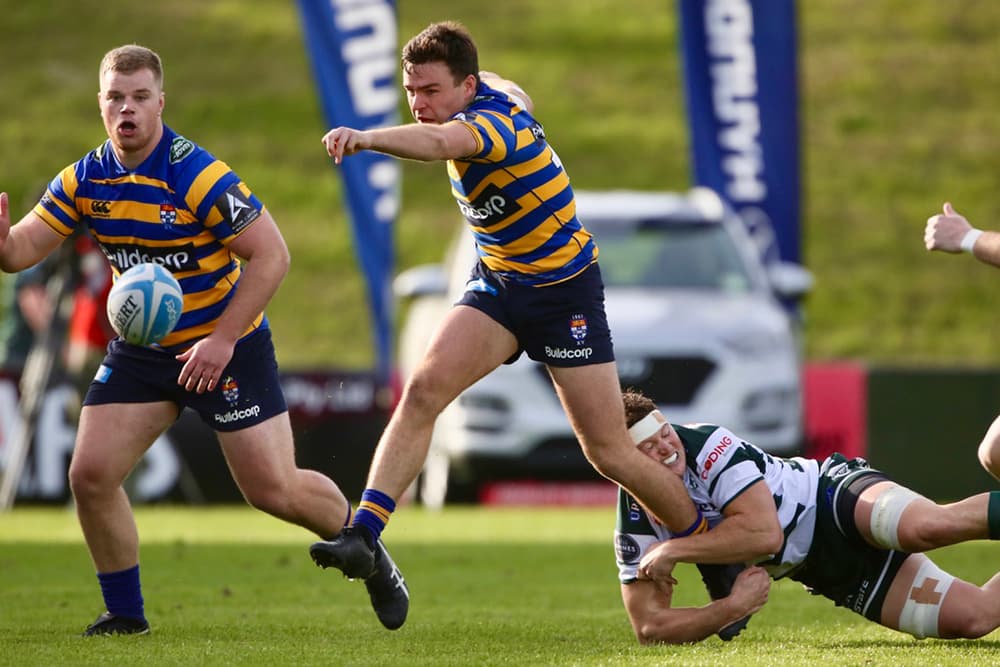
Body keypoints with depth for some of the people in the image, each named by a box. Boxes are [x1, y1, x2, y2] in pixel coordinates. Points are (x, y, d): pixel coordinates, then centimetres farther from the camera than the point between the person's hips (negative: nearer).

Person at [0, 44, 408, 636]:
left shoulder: (197, 175, -22)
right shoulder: (85, 180, -4)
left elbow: (272, 254, -23)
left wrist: (223, 339, -26)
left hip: (227, 346, -5)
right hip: (140, 348, 5)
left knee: (274, 490, -6)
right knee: (90, 476, -7)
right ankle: (125, 613, 10)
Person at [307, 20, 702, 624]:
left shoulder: (493, 122, -29)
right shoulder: (492, 90, -4)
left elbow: (439, 141, -53)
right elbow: (516, 92, 23)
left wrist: (369, 138, -72)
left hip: (564, 291, -7)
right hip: (498, 281, 7)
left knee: (610, 453, -3)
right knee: (424, 389, -16)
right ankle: (362, 535, -21)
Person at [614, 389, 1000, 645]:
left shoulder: (709, 446, -20)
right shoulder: (635, 523, -5)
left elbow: (764, 531, -30)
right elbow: (649, 626, -6)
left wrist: (672, 550, -25)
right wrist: (730, 609, -22)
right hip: (826, 573, 5)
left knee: (929, 527, -42)